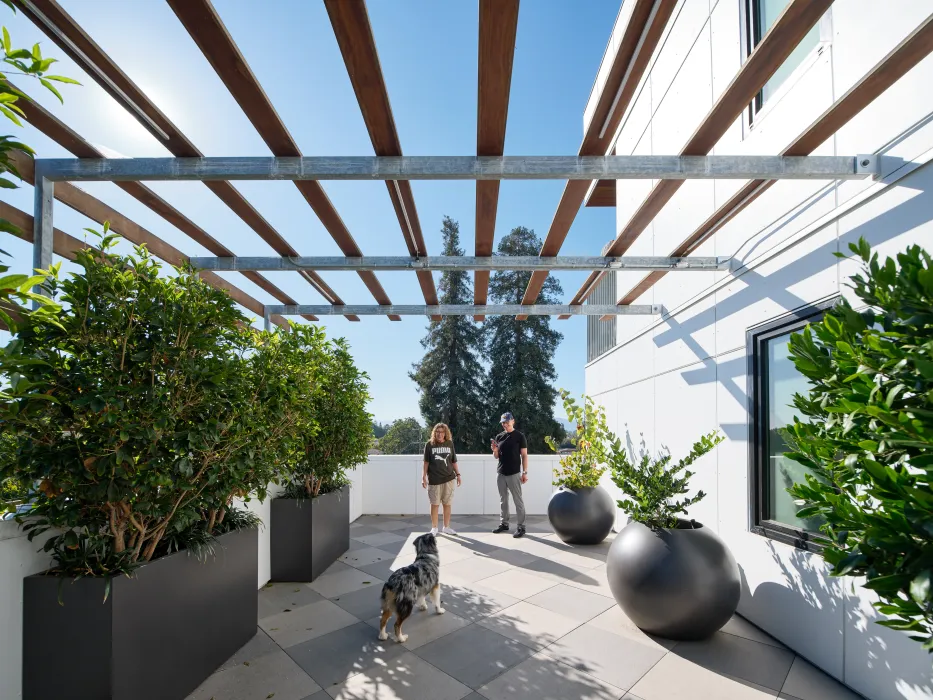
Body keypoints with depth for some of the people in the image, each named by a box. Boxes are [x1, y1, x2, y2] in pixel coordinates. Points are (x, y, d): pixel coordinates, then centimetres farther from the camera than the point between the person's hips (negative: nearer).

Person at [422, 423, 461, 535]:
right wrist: (424, 477, -2)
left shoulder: (450, 443, 4)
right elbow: (426, 462, 1)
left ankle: (446, 527, 20)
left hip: (448, 478, 2)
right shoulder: (429, 444, -2)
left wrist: (458, 474, 7)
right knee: (435, 504, 6)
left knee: (447, 504, 7)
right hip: (434, 479, -2)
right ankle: (434, 528, 19)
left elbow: (453, 461, 9)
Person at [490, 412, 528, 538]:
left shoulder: (519, 436, -5)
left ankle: (521, 527, 6)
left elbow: (524, 455, -6)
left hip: (514, 474, -5)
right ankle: (504, 524, 24)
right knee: (503, 500, 13)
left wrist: (525, 472, -12)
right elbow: (496, 456, 13)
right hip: (501, 473, 5)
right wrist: (495, 450, -9)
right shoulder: (499, 437, 8)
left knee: (518, 500, 0)